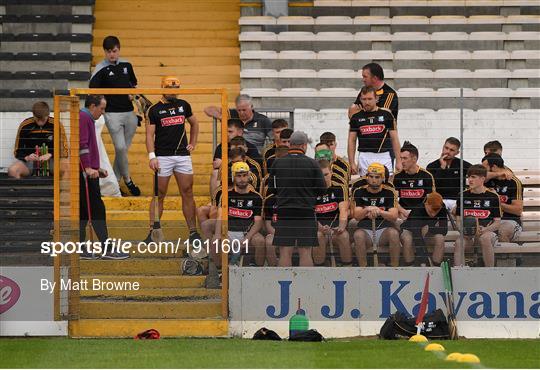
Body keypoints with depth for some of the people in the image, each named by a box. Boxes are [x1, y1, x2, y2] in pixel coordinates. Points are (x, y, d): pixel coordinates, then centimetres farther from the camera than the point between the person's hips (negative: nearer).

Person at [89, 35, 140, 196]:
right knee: (120, 148, -11)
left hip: (129, 112, 5)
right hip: (112, 113, -5)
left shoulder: (126, 65, 9)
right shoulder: (101, 69, -7)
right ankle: (127, 180, 8)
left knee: (123, 149, 8)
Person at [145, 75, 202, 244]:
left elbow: (194, 123, 26)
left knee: (187, 194, 3)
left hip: (183, 154, 3)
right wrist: (151, 156, -17)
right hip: (163, 156, -3)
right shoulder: (155, 110, -1)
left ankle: (193, 232, 7)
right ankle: (152, 233, 0)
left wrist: (193, 143, 16)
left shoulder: (183, 105, 10)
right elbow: (150, 134, -5)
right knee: (159, 195, -3)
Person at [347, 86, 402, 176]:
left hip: (384, 156, -1)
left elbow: (394, 139, 4)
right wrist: (352, 163, 0)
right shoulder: (356, 117, 7)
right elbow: (351, 141, 8)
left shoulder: (386, 114, 4)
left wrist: (398, 161, -1)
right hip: (365, 158, 1)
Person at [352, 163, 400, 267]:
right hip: (365, 228, 0)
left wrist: (379, 212, -28)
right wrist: (367, 210, -27)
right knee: (358, 235, -34)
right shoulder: (359, 192, 8)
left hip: (384, 228, 0)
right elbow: (356, 216, -4)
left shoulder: (389, 192, 5)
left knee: (393, 233, -33)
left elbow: (394, 217, -7)